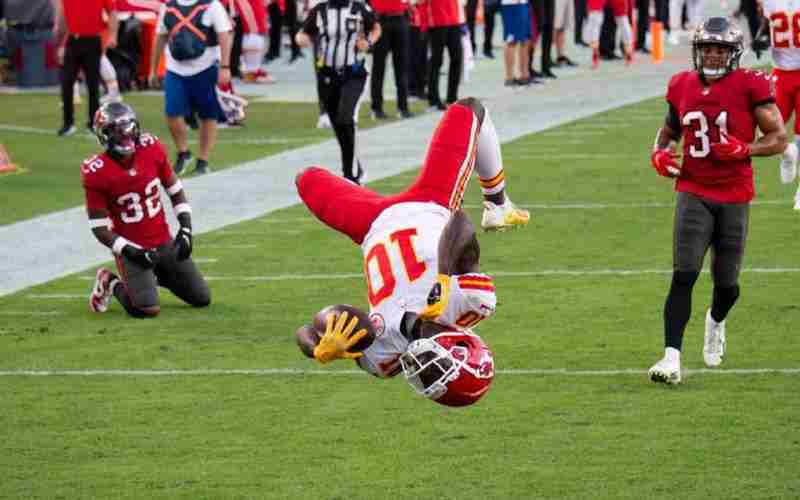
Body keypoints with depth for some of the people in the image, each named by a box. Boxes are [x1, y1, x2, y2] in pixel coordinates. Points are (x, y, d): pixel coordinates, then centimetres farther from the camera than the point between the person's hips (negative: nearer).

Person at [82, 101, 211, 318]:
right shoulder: (97, 174, -19)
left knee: (202, 299, 8)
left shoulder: (152, 149, -8)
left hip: (165, 242, 5)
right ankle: (111, 284, 8)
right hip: (132, 247, -5)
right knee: (148, 310, -23)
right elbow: (99, 227, -13)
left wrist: (185, 230, -3)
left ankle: (156, 275, 30)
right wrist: (130, 252, -22)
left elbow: (175, 191, 6)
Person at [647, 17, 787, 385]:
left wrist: (744, 150, -20)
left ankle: (716, 322, 43)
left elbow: (779, 139, -4)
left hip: (734, 197, -1)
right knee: (683, 276, -13)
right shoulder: (682, 87, 4)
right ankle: (671, 358, -14)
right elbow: (668, 130, 22)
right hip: (694, 193, 1)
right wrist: (659, 152, 1)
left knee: (727, 283, 8)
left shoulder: (750, 87, -7)